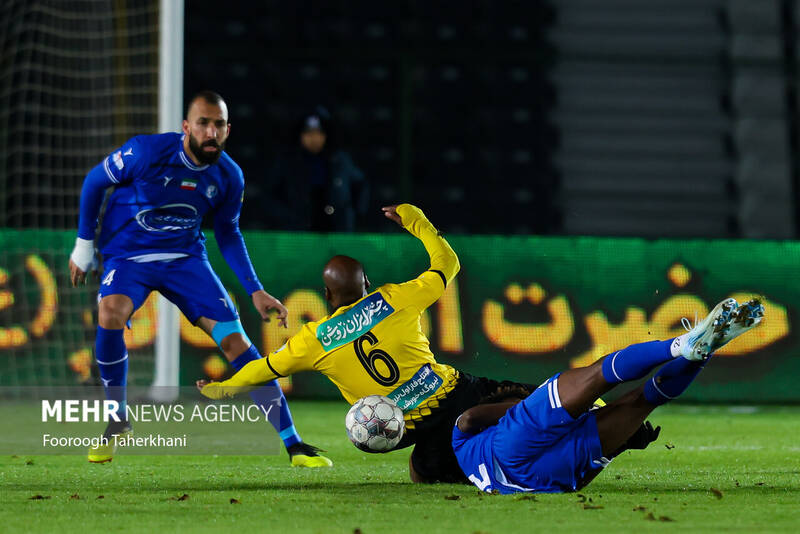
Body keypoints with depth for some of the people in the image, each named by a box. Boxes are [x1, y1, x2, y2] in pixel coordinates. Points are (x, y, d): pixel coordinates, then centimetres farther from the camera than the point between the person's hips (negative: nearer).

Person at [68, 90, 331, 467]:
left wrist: (255, 290, 4)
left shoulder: (229, 177, -7)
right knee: (111, 312, -35)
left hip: (185, 257, 3)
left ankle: (294, 445, -5)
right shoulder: (148, 152, -19)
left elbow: (228, 233, 11)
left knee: (235, 340, -11)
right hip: (128, 253, -3)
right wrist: (84, 245, 1)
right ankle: (117, 421, -13)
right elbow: (94, 182, -3)